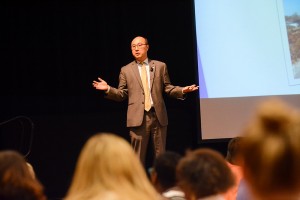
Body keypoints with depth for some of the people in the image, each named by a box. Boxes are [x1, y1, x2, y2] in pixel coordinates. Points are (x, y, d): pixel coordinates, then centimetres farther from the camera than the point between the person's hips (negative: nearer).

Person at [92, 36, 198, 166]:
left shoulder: (160, 66, 11)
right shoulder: (126, 70, 10)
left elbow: (168, 88, 10)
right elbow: (121, 94, 8)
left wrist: (182, 90, -7)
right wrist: (108, 89, -9)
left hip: (158, 116, 1)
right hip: (138, 117, -1)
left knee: (160, 155, 5)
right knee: (138, 156, -1)